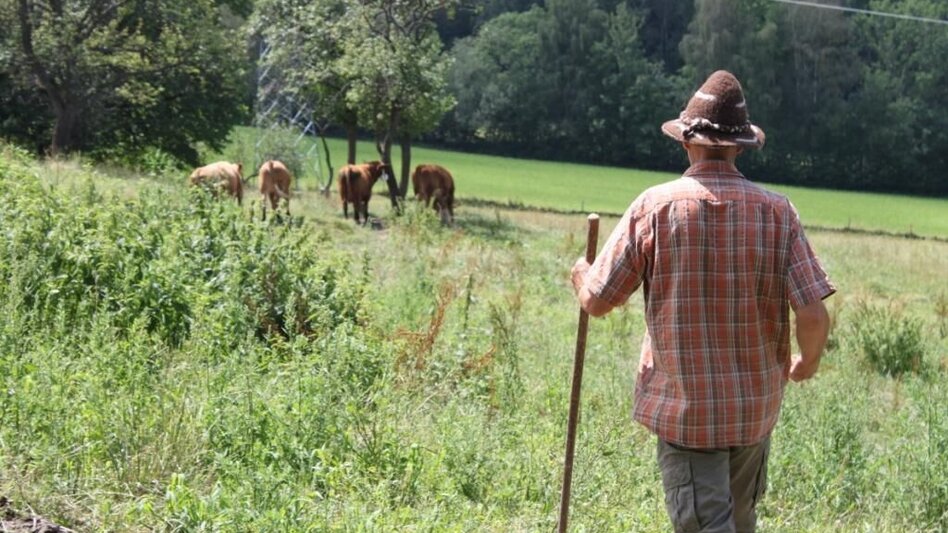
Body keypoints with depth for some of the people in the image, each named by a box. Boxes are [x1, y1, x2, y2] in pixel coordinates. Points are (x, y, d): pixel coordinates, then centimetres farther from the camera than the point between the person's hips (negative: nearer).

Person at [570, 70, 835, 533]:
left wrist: (581, 275, 18)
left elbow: (598, 302, -5)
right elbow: (814, 315, -12)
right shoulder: (776, 211, -7)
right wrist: (807, 363, 9)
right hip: (756, 407, 3)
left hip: (682, 406, -3)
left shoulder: (655, 206, -10)